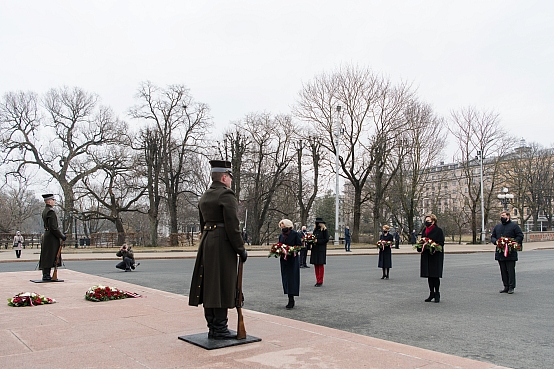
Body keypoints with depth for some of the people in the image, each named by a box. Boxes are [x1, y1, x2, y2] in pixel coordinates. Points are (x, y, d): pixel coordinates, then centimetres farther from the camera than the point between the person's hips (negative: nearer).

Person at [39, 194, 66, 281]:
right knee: (49, 256, -6)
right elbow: (53, 227, -21)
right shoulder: (51, 211, -17)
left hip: (46, 235, 10)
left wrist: (61, 234, 18)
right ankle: (46, 275, -2)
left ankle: (46, 275, 18)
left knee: (47, 256, 13)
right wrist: (61, 236, -13)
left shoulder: (45, 211, 15)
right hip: (51, 237, -10)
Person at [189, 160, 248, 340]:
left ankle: (212, 328, 19)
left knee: (209, 286, 11)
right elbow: (232, 226, -16)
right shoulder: (227, 195, -11)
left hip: (206, 244, 9)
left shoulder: (204, 197, 15)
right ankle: (219, 328, 2)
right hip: (223, 245, -9)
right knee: (222, 285, -3)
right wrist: (241, 249, -10)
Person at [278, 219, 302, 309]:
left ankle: (291, 299, -6)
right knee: (286, 278, 6)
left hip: (293, 259, -6)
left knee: (292, 278, -8)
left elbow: (299, 245, -6)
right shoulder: (281, 235, 12)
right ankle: (290, 300, 14)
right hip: (284, 260, 6)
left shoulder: (295, 234, -6)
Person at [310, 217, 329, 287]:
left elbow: (326, 239, -10)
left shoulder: (324, 230, -5)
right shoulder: (315, 230, 15)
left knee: (320, 265, -3)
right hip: (314, 249, 6)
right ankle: (317, 280, 15)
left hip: (321, 250, -6)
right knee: (316, 265, 7)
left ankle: (320, 281, 1)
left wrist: (317, 241, -15)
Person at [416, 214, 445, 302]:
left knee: (435, 275, -2)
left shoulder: (438, 231, -7)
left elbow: (441, 243, -10)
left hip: (436, 256, -6)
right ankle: (432, 293, 18)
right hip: (426, 256, 6)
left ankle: (437, 293, 10)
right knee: (429, 275, 9)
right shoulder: (424, 230, 13)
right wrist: (420, 248, -1)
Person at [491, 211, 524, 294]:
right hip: (500, 252, 5)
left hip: (511, 253, -5)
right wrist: (496, 241, -2)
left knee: (511, 270, -3)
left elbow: (520, 236, -3)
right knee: (503, 271, 9)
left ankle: (511, 287, 2)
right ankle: (506, 287, 16)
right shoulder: (497, 227, 17)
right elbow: (492, 237, 19)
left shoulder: (514, 225, 1)